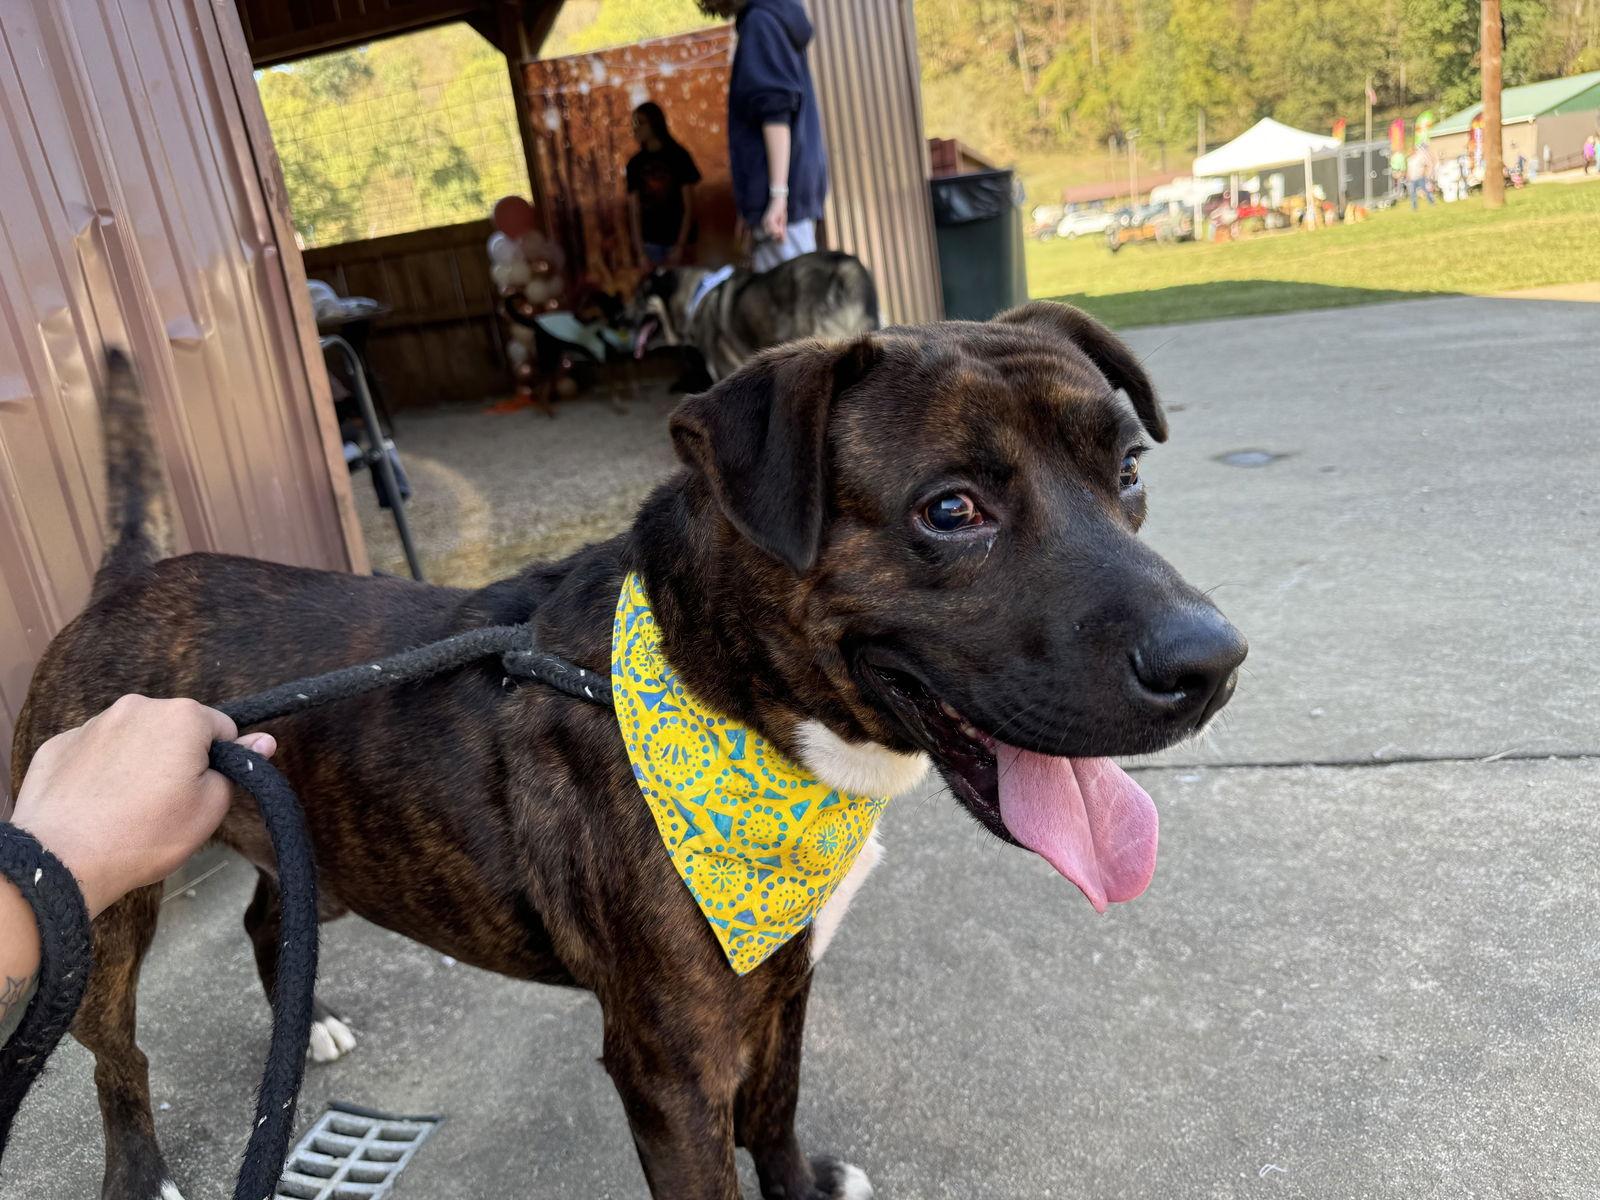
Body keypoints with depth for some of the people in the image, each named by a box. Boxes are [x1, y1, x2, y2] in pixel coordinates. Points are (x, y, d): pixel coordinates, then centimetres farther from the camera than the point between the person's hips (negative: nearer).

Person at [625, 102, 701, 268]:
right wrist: (641, 251, -5)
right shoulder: (635, 163, 7)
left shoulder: (679, 156, -2)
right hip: (650, 242, 3)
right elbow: (635, 211, 4)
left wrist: (681, 246, -12)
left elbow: (689, 206, -5)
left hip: (678, 239, -3)